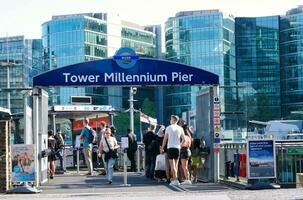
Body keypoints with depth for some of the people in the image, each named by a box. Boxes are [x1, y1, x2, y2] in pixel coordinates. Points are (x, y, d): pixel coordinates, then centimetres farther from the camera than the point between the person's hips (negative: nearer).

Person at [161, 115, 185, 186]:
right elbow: (183, 139, 5)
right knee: (176, 165, 13)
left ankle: (175, 180, -15)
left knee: (172, 165, -5)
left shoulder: (168, 128, -1)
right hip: (177, 148, 3)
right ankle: (173, 179, 15)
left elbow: (165, 139, 0)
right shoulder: (180, 128, 6)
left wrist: (162, 148, 7)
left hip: (170, 147, -3)